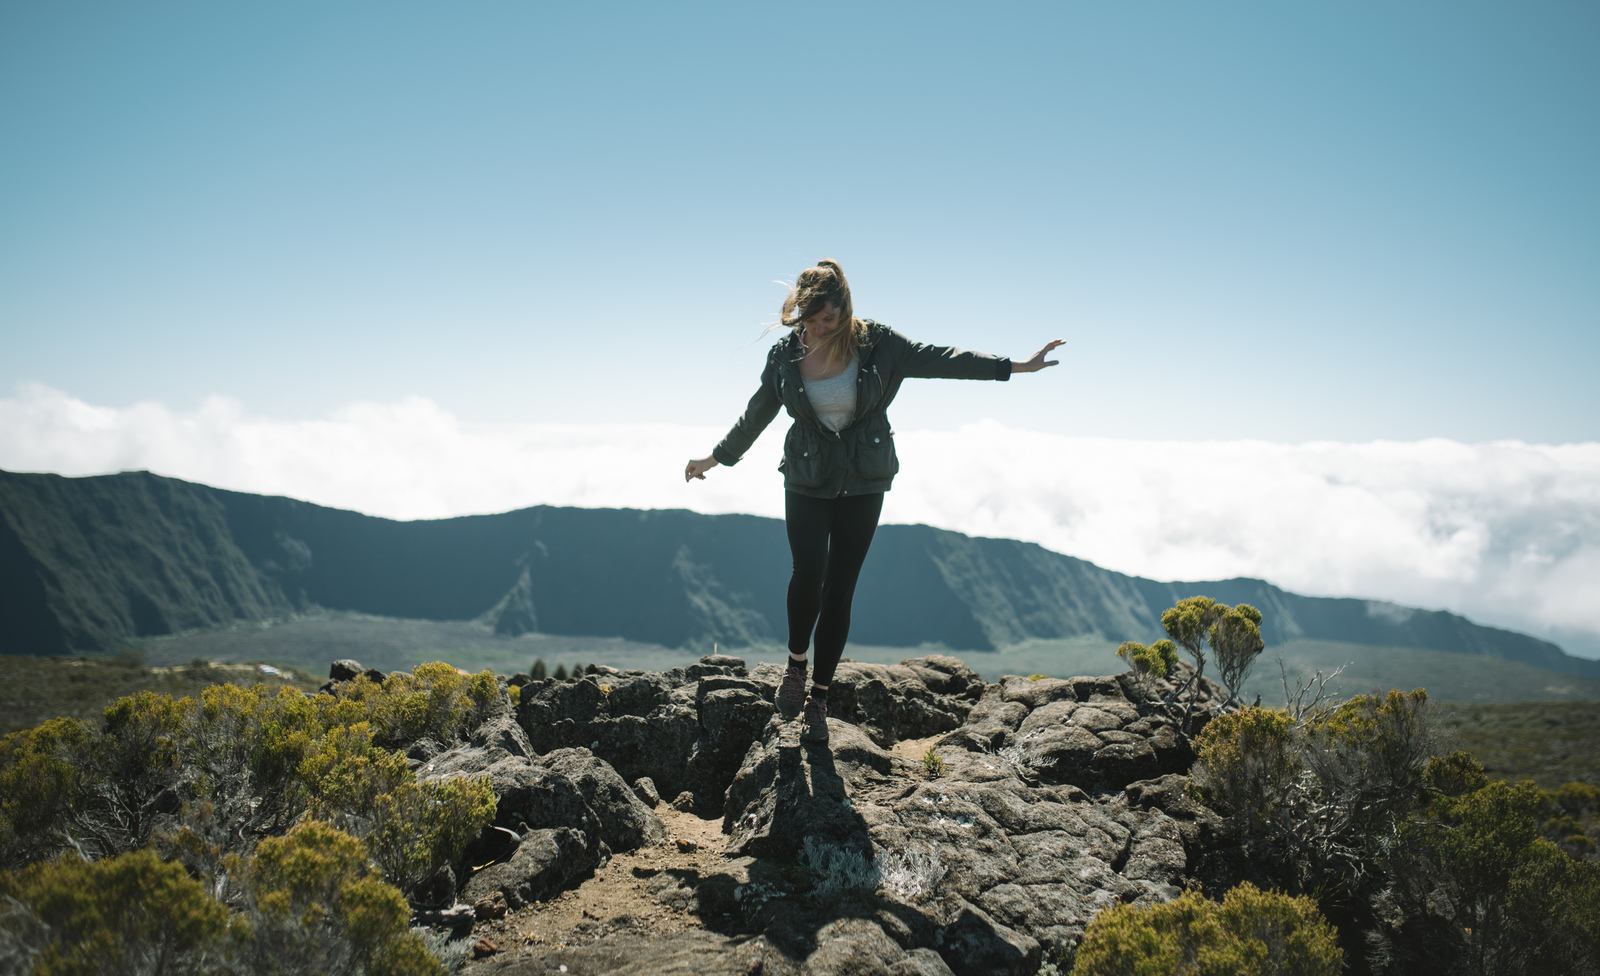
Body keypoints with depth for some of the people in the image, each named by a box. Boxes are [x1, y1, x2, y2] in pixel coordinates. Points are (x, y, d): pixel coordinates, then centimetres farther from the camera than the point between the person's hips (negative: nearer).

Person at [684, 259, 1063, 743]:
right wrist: (718, 457, 19)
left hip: (863, 484, 0)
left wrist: (1016, 366, -10)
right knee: (808, 573, -20)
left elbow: (939, 358, -6)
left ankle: (819, 699, 13)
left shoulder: (876, 343, -7)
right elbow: (757, 414, 10)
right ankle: (796, 664, 9)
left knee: (839, 590, 1)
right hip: (806, 482, 0)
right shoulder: (785, 354, -3)